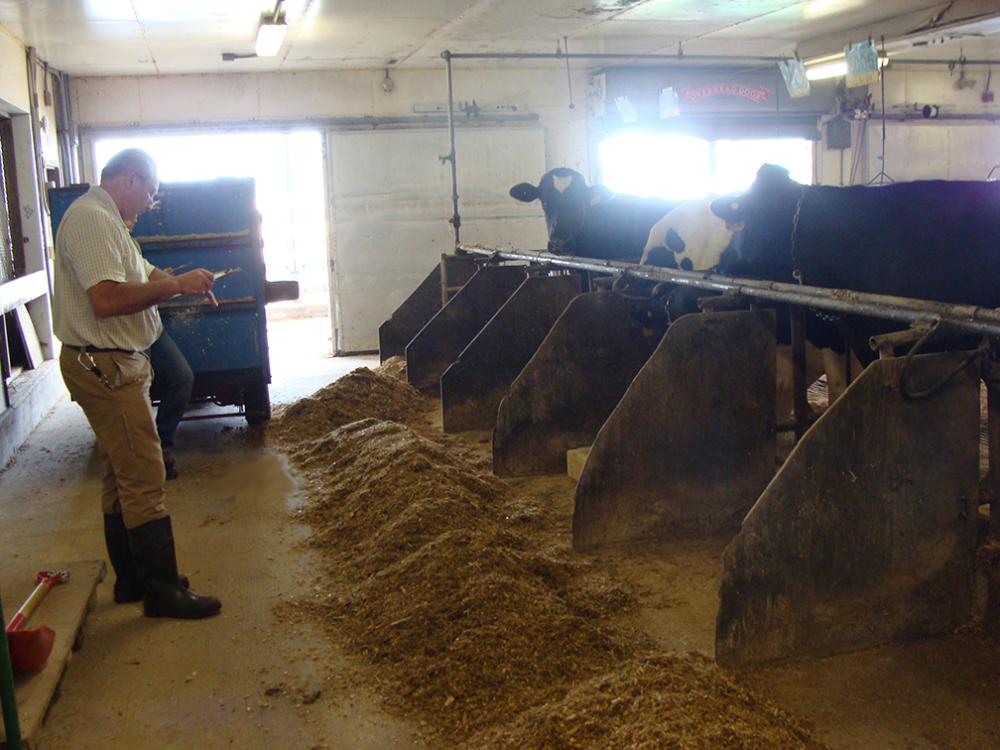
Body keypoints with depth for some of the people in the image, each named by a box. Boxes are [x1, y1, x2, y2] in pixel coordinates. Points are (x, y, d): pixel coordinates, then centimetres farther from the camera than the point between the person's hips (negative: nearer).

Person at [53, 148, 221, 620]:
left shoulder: (106, 220, 17)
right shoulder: (91, 219, -17)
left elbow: (134, 280, 19)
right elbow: (107, 299, -28)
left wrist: (181, 283, 2)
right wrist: (175, 285, -19)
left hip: (116, 365, 11)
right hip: (104, 366, -11)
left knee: (122, 479, 16)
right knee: (144, 480, -6)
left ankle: (133, 578, 27)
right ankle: (161, 590, 2)